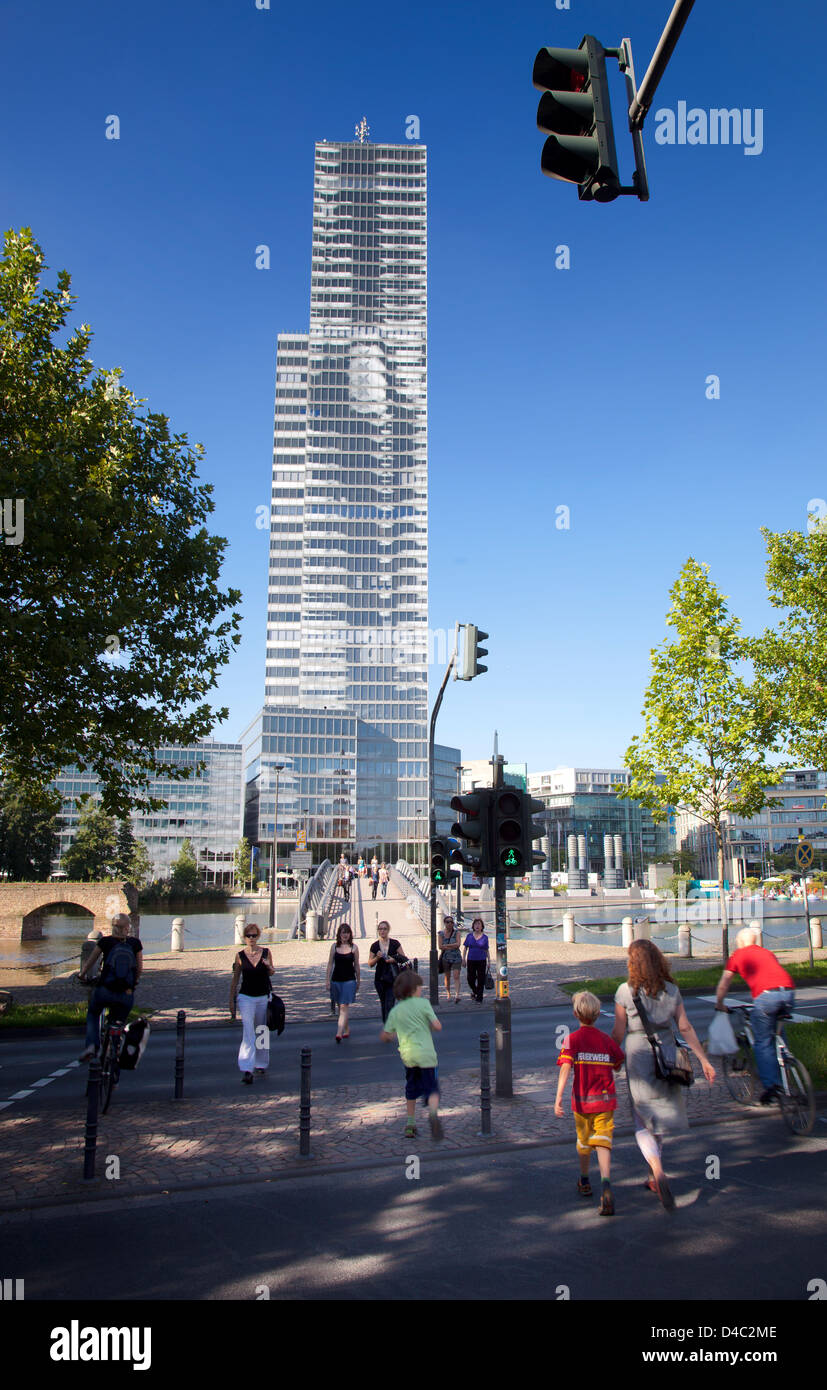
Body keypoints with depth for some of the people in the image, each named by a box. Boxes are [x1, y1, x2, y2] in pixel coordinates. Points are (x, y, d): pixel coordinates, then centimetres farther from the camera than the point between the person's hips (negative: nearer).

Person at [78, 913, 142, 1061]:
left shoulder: (106, 942, -1)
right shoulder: (135, 943, 3)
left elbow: (91, 959, 11)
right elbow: (140, 967, 10)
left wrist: (82, 974, 29)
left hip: (104, 991, -1)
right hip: (126, 995, 1)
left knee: (93, 1014, 26)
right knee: (119, 1023, 21)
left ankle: (92, 1045, 5)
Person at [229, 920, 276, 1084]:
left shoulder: (266, 952, -1)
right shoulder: (240, 956, -3)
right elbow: (235, 979, 5)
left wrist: (269, 967, -12)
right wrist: (231, 1000, 5)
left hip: (264, 997, 2)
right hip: (246, 997, -2)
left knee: (262, 1032, 13)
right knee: (248, 1033, -13)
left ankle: (261, 1064, 30)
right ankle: (246, 1070, -18)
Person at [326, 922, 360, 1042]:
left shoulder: (354, 947, -2)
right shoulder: (334, 946, 2)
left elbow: (356, 965, 5)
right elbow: (330, 964, 5)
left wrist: (358, 981, 8)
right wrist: (327, 979, 2)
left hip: (349, 980, -3)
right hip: (336, 980, 3)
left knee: (344, 1007, -11)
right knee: (340, 1006, 13)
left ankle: (339, 1033, -16)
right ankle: (346, 1030, 28)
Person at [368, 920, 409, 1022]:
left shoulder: (395, 943, -1)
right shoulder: (375, 946, 5)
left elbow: (404, 959, 2)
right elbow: (370, 964, 6)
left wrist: (394, 960, -15)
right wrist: (377, 958, -12)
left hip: (392, 978, -3)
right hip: (380, 978, 3)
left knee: (389, 1004, -12)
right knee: (383, 1004, 12)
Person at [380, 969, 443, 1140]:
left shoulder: (395, 1011, 10)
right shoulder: (423, 1003, -1)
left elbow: (383, 1037, 13)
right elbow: (437, 1026, -7)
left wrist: (392, 1035, 34)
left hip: (407, 1055, 4)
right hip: (426, 1054, -3)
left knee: (411, 1091, 21)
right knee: (432, 1089, -1)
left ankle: (410, 1124, 22)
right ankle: (433, 1113, -28)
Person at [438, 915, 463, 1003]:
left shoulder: (456, 933, 1)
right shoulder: (441, 934, 3)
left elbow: (458, 944, -12)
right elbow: (440, 947, -9)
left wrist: (446, 945, -12)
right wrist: (453, 947, -13)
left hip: (456, 957, -2)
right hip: (445, 958, 2)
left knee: (456, 976, -14)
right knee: (447, 977, 8)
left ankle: (457, 995, -22)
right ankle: (448, 995, 20)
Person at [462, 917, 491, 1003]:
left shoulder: (485, 937, 3)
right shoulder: (469, 936, 3)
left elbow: (486, 950, 8)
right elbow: (465, 948, 6)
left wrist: (489, 961, 6)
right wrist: (463, 959, 0)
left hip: (481, 961, -1)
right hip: (471, 960, 1)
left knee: (481, 980, -1)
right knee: (470, 979, 5)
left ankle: (479, 998, 8)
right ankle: (475, 991, 34)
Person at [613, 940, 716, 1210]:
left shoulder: (625, 991, -8)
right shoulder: (671, 990, 1)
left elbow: (618, 1033, -5)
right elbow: (686, 1028, -1)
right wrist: (704, 1060, 4)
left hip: (639, 1055, -4)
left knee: (643, 1122, 3)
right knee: (659, 1116, 19)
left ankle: (658, 1172, -20)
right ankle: (655, 1179, 27)